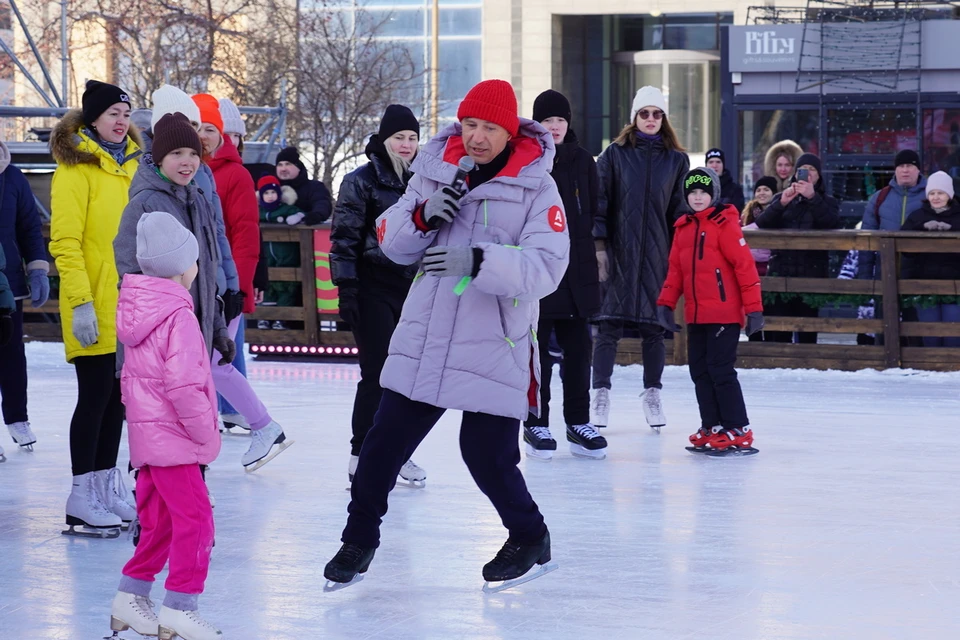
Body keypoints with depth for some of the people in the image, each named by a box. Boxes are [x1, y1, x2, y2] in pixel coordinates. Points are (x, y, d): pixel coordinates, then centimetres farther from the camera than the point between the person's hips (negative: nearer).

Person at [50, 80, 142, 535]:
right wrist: (81, 302, -19)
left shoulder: (131, 164, 12)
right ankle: (82, 499, 3)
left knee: (117, 396, 11)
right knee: (95, 395, -4)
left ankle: (107, 486, 21)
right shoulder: (76, 168, -9)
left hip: (130, 306, 7)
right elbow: (65, 242, -14)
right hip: (95, 310, -7)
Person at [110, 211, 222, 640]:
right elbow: (182, 385, -24)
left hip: (147, 436, 9)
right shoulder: (179, 316, -18)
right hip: (173, 440, -9)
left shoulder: (136, 310, 9)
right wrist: (205, 430, -13)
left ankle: (130, 598, 23)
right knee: (194, 520, -5)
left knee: (160, 521, 18)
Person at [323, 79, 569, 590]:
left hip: (494, 348, -4)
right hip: (423, 339, 4)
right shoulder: (435, 171, 6)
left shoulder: (536, 189, -7)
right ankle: (360, 538, 28)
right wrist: (422, 216, -11)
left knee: (487, 454, -4)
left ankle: (529, 539, 22)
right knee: (386, 439, 8)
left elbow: (545, 268, -18)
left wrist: (479, 260, -31)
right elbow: (392, 241, 10)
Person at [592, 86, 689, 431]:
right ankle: (601, 393, 4)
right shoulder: (615, 154, 3)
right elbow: (599, 201, 1)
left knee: (654, 327, 5)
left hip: (658, 253, 2)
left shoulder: (677, 159, 8)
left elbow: (681, 208, 10)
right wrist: (599, 245, -6)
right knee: (610, 325, -2)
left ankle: (652, 395, 15)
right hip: (618, 251, -2)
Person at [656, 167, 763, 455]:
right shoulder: (683, 228, 12)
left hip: (724, 313, -7)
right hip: (695, 315, 7)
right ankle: (713, 428, 17)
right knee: (700, 371, 9)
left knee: (721, 371, -8)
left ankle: (739, 432, -3)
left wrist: (754, 308, -14)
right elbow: (676, 269, 17)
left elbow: (745, 265, -12)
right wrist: (666, 302, 7)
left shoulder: (724, 224, -9)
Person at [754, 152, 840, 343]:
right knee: (779, 332, -2)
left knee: (807, 332, -1)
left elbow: (832, 223, -10)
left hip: (811, 273, -1)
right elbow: (762, 223, -1)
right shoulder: (781, 198, 16)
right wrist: (782, 203, -18)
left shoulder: (827, 202, 12)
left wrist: (812, 197, -22)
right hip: (780, 271, 1)